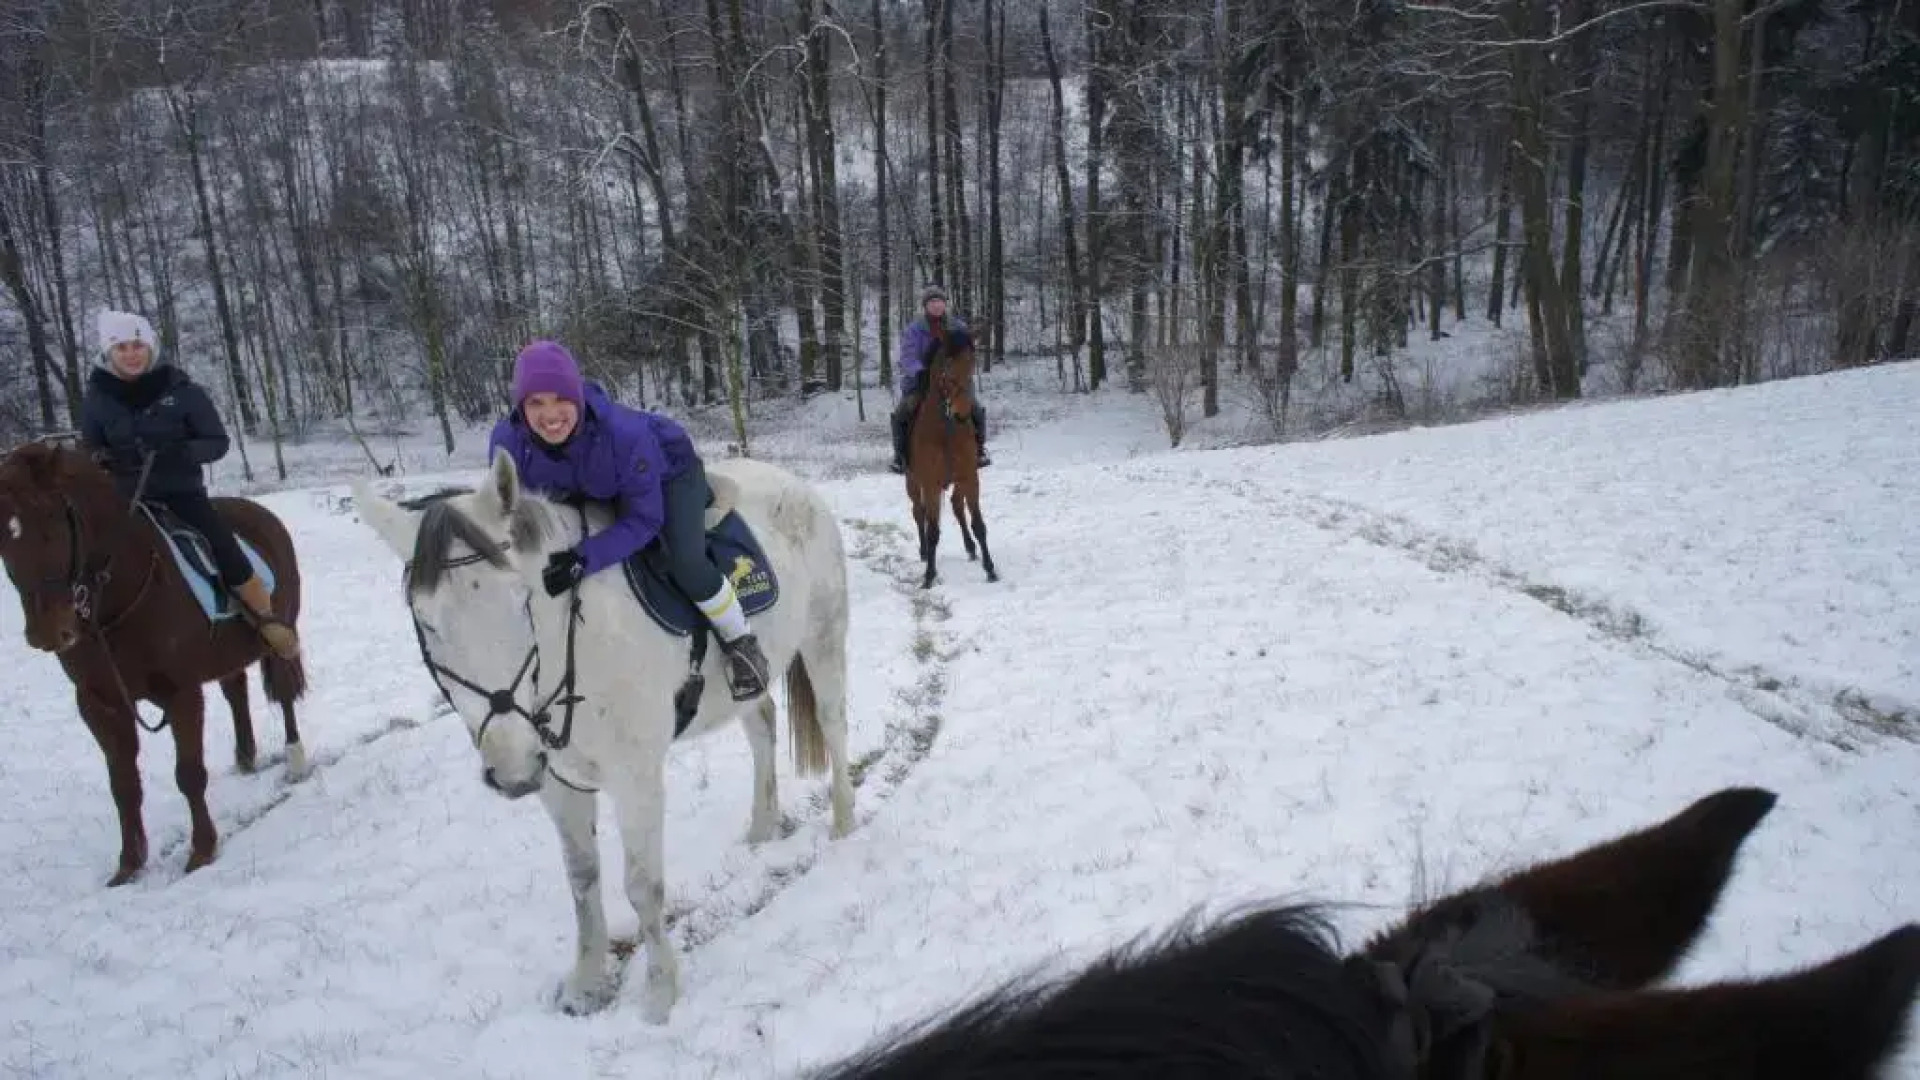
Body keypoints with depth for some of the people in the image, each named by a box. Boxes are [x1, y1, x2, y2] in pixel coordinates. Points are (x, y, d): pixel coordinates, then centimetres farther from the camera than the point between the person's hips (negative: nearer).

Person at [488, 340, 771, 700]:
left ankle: (740, 641, -1)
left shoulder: (624, 433, -43)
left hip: (667, 472, -5)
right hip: (594, 488, 6)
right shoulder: (507, 441, -30)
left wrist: (585, 559, -45)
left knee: (685, 563, -27)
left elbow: (644, 519, -34)